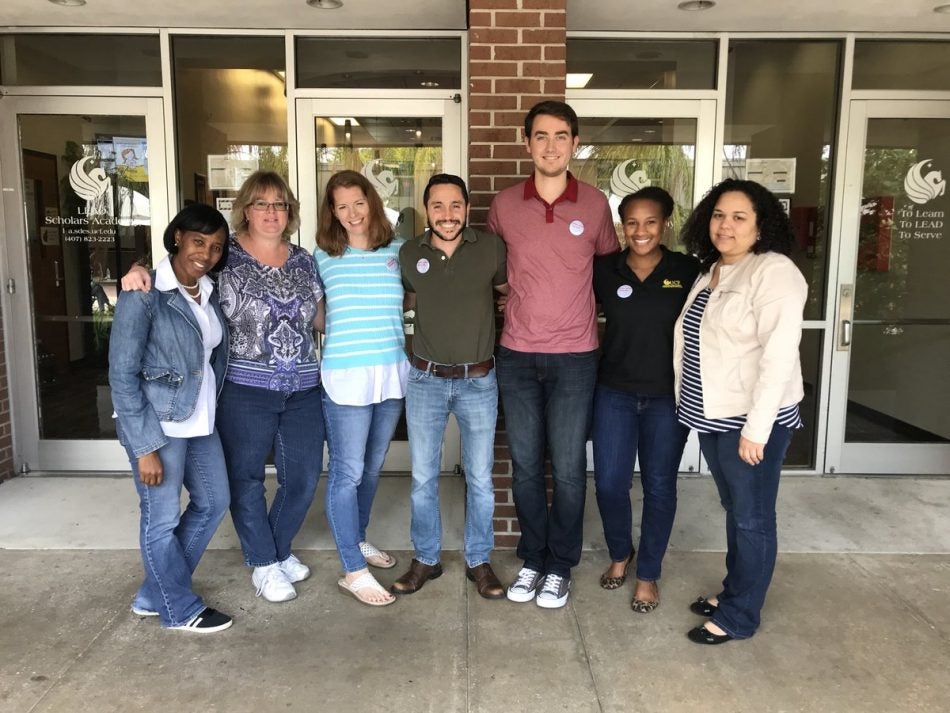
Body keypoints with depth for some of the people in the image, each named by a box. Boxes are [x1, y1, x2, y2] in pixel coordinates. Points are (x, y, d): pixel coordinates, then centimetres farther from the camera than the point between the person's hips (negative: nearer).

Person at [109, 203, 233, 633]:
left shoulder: (209, 292, 5)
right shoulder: (143, 294, -17)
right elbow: (122, 374, -18)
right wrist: (145, 447, -19)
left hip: (199, 420, 9)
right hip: (158, 423, -8)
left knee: (213, 502, 17)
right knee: (162, 519, 7)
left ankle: (154, 596, 33)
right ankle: (180, 610, 28)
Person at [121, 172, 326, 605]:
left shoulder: (303, 260, 9)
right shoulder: (223, 256, -5)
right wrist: (139, 273, -23)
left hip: (303, 391, 4)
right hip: (245, 390, -4)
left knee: (303, 478, 12)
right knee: (247, 479, 8)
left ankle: (280, 549, 37)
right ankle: (263, 564, 28)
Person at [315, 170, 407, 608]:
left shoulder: (398, 251, 5)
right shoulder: (324, 256, 1)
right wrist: (344, 332, -4)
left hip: (393, 372, 4)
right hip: (346, 376, -3)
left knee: (372, 466, 17)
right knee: (347, 472, -2)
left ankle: (357, 540, 37)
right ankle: (354, 571, 8)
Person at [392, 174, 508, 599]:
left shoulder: (491, 248, -7)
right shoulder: (409, 254, -2)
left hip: (478, 381, -1)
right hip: (425, 380, 1)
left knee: (480, 479, 9)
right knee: (422, 479, 10)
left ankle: (479, 562, 27)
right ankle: (426, 560, 28)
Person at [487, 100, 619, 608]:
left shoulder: (595, 204, -2)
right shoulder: (504, 205, 1)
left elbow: (610, 263, 14)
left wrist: (588, 307, 12)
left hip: (574, 356, -1)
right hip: (516, 355, 2)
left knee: (568, 468, 5)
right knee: (525, 465, 10)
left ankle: (560, 566, 23)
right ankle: (532, 559, 28)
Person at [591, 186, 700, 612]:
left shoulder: (687, 270, -4)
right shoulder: (603, 270, -2)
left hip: (668, 396, -1)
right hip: (615, 393, 1)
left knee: (659, 486, 9)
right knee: (609, 483, 4)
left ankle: (648, 574, 28)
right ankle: (619, 554, 34)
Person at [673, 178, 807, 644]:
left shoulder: (774, 272, -14)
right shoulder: (710, 272, 12)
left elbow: (779, 355, -21)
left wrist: (756, 428, -23)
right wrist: (692, 405, 13)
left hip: (751, 419, -8)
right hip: (711, 415, 8)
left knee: (753, 518, 5)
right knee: (734, 510, 19)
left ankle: (739, 616, 17)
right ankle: (733, 592, 34)